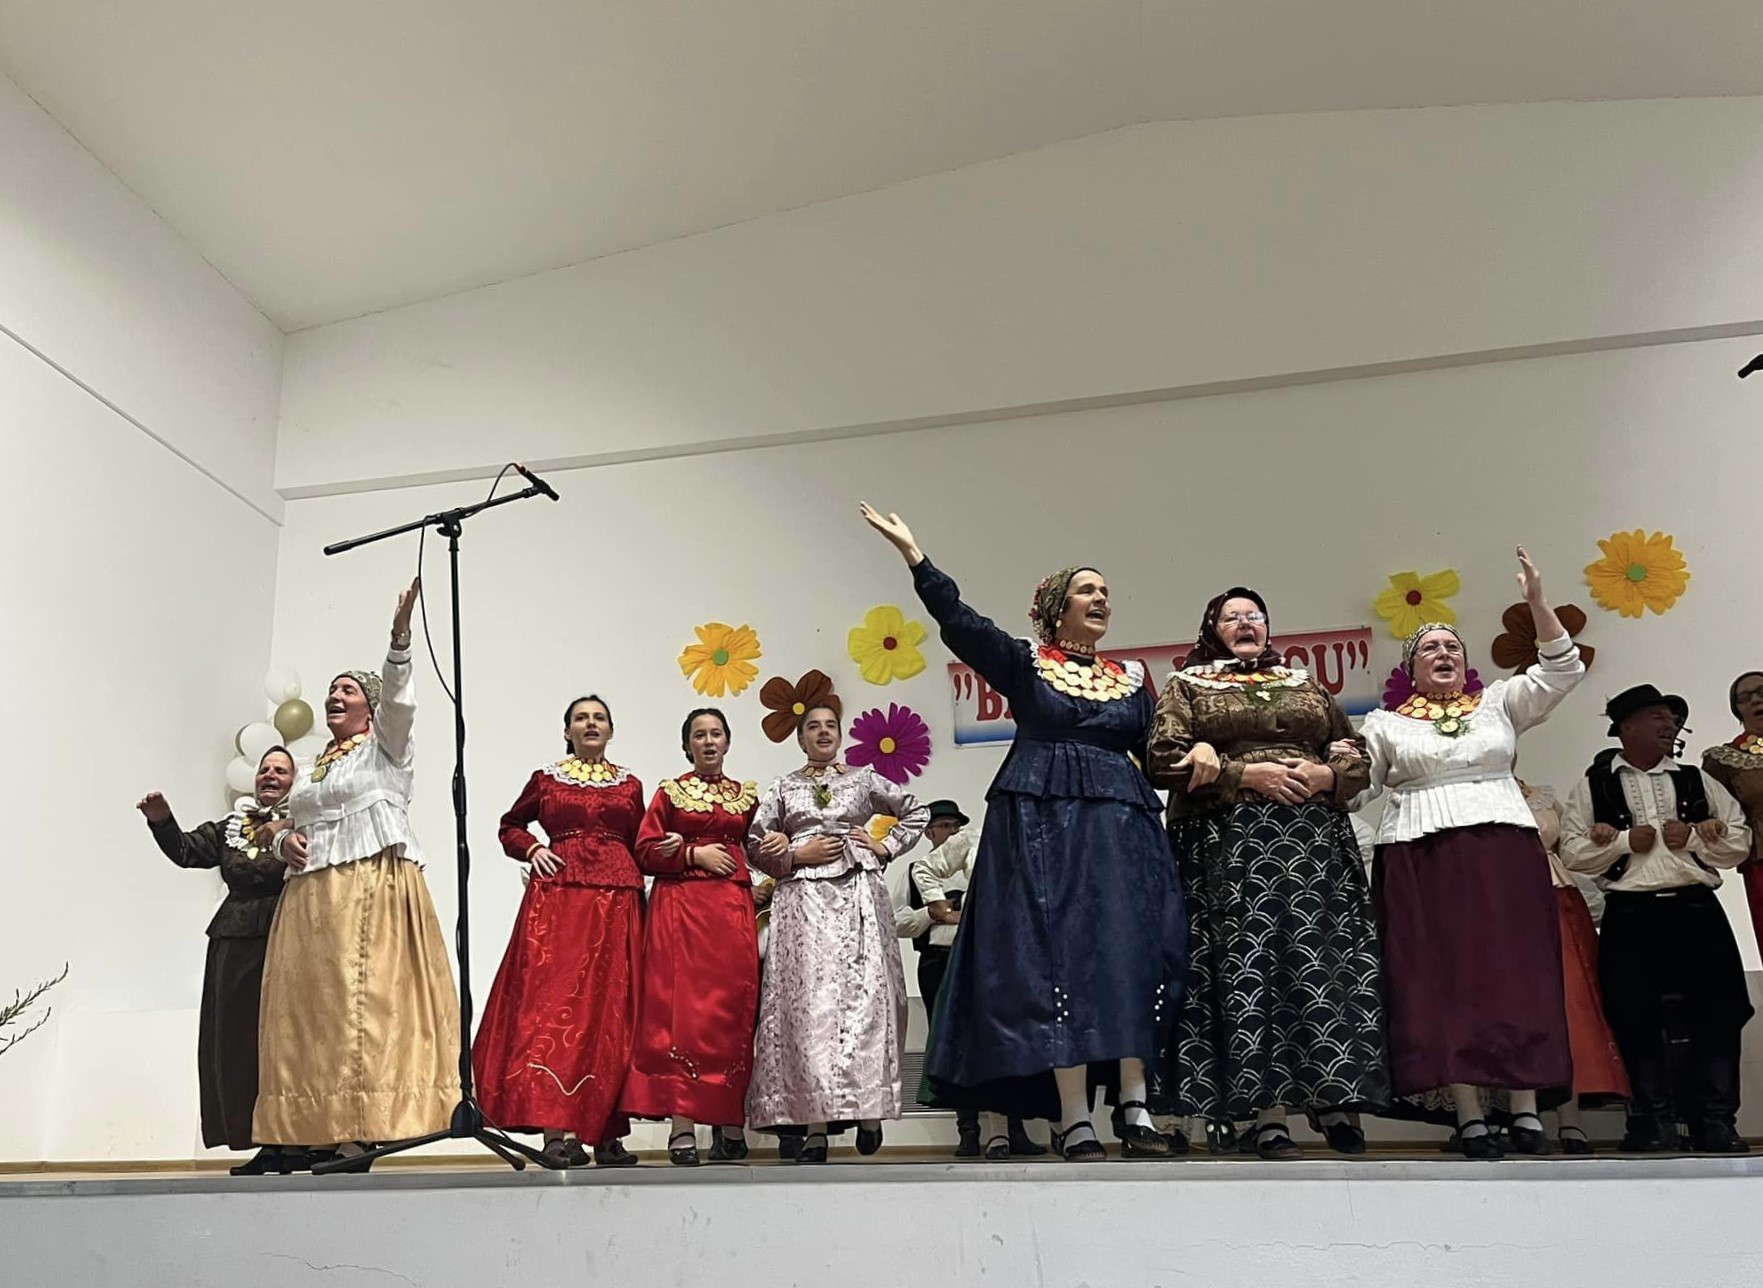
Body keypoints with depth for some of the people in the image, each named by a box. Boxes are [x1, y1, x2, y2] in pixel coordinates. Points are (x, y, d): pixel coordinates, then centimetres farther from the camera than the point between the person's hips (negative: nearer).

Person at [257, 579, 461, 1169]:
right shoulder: (312, 767, 26)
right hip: (311, 898, 7)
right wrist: (284, 841, 3)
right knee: (312, 1011, -1)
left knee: (364, 1005, -14)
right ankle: (328, 1130, -1)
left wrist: (400, 635, -24)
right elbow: (291, 827, 27)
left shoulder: (385, 746, 8)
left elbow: (398, 699, -10)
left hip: (374, 889, -7)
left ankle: (359, 1135, -17)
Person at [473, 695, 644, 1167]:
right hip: (557, 898, -2)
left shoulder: (630, 785, 16)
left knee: (613, 1010, 0)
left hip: (617, 901, 2)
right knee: (552, 1004, -11)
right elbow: (510, 826, 20)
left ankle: (608, 1133, 5)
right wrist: (532, 848, 2)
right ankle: (556, 1131, -11)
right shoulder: (545, 779, 12)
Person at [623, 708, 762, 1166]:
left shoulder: (747, 796, 15)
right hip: (681, 909, -3)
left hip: (733, 910, 3)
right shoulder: (670, 792, 9)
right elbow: (645, 852, 3)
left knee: (734, 1012, -1)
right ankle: (682, 1128, -10)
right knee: (682, 1011, -10)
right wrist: (695, 855, -9)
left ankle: (730, 1126, 6)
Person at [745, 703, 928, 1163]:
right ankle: (815, 1126, -11)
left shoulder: (864, 780, 15)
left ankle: (869, 1109, -3)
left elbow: (917, 811, 23)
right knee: (808, 1001, -10)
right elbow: (756, 845, 10)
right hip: (803, 898, 0)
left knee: (863, 995, -10)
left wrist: (886, 847, 10)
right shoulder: (782, 789, 15)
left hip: (859, 897, 0)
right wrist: (797, 856, -4)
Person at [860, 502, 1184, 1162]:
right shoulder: (1023, 663, 4)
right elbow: (958, 619, -8)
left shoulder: (1130, 679, 16)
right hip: (1042, 823, -4)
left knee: (1130, 957, -1)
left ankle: (1135, 1110, 5)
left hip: (1120, 827, 4)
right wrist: (912, 552, -15)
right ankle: (1074, 1120, -6)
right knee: (1055, 955, -8)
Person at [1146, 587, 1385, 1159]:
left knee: (1321, 961, -5)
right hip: (1229, 840, -3)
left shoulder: (1306, 685, 21)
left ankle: (1330, 1096, 5)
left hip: (1313, 838, 3)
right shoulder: (1187, 686, 11)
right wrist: (1245, 774, -11)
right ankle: (1265, 1111, -5)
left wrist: (1327, 775, -3)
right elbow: (1164, 759, -3)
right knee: (1246, 963, -8)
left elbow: (1358, 756, 20)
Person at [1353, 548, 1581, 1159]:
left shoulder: (1499, 703, 18)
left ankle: (1526, 1109, -1)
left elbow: (1563, 669, 9)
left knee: (1515, 972, -4)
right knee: (1443, 979, -6)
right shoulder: (1384, 725, 14)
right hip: (1422, 857, -1)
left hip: (1505, 852, 2)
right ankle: (1469, 1117, -5)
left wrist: (1536, 602, 0)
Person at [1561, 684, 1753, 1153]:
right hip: (1630, 916, -2)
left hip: (1697, 909, 2)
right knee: (1638, 1020, -4)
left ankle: (1717, 1122, 7)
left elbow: (1739, 842, 11)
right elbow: (1572, 852, 1)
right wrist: (1626, 841, -11)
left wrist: (1693, 837, -6)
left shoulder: (1696, 781, 15)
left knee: (1715, 1014, -2)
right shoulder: (1594, 785, 8)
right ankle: (1656, 1123, 6)